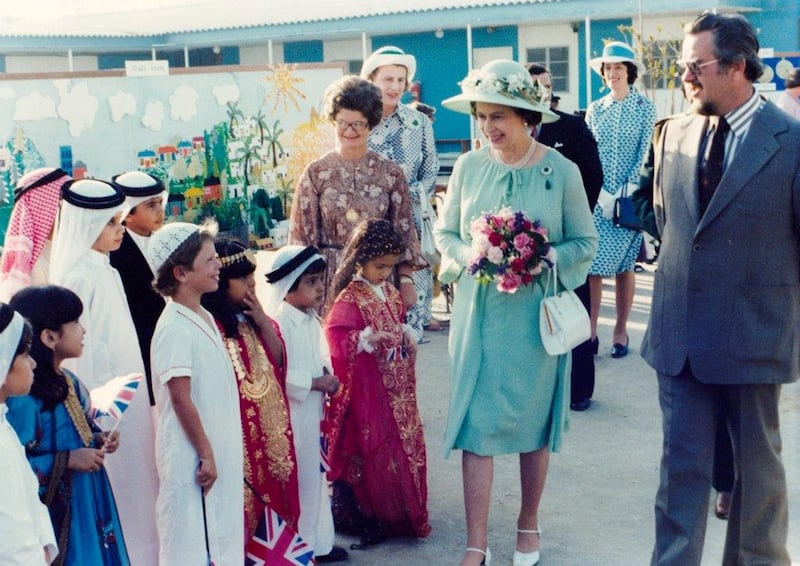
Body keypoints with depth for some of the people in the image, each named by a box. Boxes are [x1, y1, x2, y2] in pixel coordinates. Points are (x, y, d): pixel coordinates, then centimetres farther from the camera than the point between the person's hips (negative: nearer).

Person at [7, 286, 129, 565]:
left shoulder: (68, 380, 7)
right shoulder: (23, 396, -22)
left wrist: (98, 440, 2)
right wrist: (68, 460, -24)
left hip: (88, 505, 9)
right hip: (55, 517, -9)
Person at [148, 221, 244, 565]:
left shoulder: (204, 318, 9)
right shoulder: (174, 329, -18)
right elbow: (181, 399, -20)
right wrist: (206, 455, -17)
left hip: (219, 449, 9)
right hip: (192, 456, -9)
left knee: (219, 538, 16)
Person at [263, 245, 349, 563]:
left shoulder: (312, 321, 9)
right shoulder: (280, 324, -20)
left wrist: (328, 377, 0)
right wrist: (316, 382, -19)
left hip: (315, 412, 9)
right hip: (292, 415, -9)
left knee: (317, 474, 17)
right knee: (297, 478, 1)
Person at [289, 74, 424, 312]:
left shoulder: (390, 173, 5)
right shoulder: (316, 173, 3)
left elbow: (403, 231, 6)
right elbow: (303, 234, 3)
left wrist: (406, 281, 1)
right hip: (330, 281, -1)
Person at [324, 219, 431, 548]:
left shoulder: (390, 293, 9)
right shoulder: (350, 298, -15)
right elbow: (335, 337, -23)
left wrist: (407, 335, 4)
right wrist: (366, 339, -34)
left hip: (397, 385, 8)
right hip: (367, 388, -8)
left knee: (405, 443, 13)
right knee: (372, 449, -1)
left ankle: (405, 511, 27)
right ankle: (367, 513, 11)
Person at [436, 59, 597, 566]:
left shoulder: (562, 171, -6)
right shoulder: (469, 166, 0)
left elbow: (585, 243, 0)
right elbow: (445, 232, 8)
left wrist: (543, 259, -17)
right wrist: (469, 256, -13)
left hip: (536, 314, -1)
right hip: (478, 311, 1)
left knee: (535, 423, 10)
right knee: (477, 423, 0)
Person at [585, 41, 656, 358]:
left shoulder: (645, 108, 1)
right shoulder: (594, 110, 8)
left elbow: (645, 153, -3)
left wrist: (626, 192, -12)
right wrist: (601, 194, -6)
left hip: (630, 197, -2)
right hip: (598, 198, 2)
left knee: (625, 265, 4)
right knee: (593, 265, -5)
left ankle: (621, 331, 14)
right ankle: (590, 331, 1)